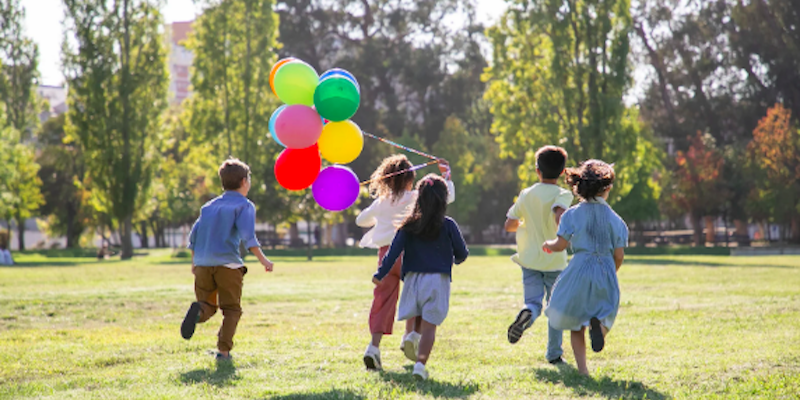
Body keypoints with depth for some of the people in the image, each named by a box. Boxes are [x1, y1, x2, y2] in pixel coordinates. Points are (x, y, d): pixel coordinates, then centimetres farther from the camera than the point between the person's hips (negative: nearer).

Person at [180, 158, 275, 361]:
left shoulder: (209, 206, 20)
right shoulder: (244, 205, 3)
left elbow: (194, 236, 19)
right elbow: (247, 235, -12)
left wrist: (194, 262, 30)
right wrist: (262, 259, -14)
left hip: (202, 263, 4)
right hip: (227, 263, -4)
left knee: (209, 306, 12)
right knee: (231, 309, 7)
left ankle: (198, 310, -23)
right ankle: (224, 350, -6)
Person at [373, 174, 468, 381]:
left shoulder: (409, 226, 1)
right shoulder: (448, 226, -2)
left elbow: (394, 251, -3)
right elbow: (462, 253, 5)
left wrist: (380, 274, 3)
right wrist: (455, 259, 28)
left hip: (413, 278, 2)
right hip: (437, 280, -2)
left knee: (414, 321, 19)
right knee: (429, 325, -4)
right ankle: (421, 363, -16)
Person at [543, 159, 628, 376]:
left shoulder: (573, 214, -2)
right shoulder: (615, 219, 3)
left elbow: (560, 244, -6)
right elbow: (619, 255, 3)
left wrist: (548, 244, 17)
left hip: (580, 271, -1)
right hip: (606, 272, 1)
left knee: (576, 323, 11)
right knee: (605, 312, 14)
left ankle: (582, 369, 3)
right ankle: (598, 323, -25)